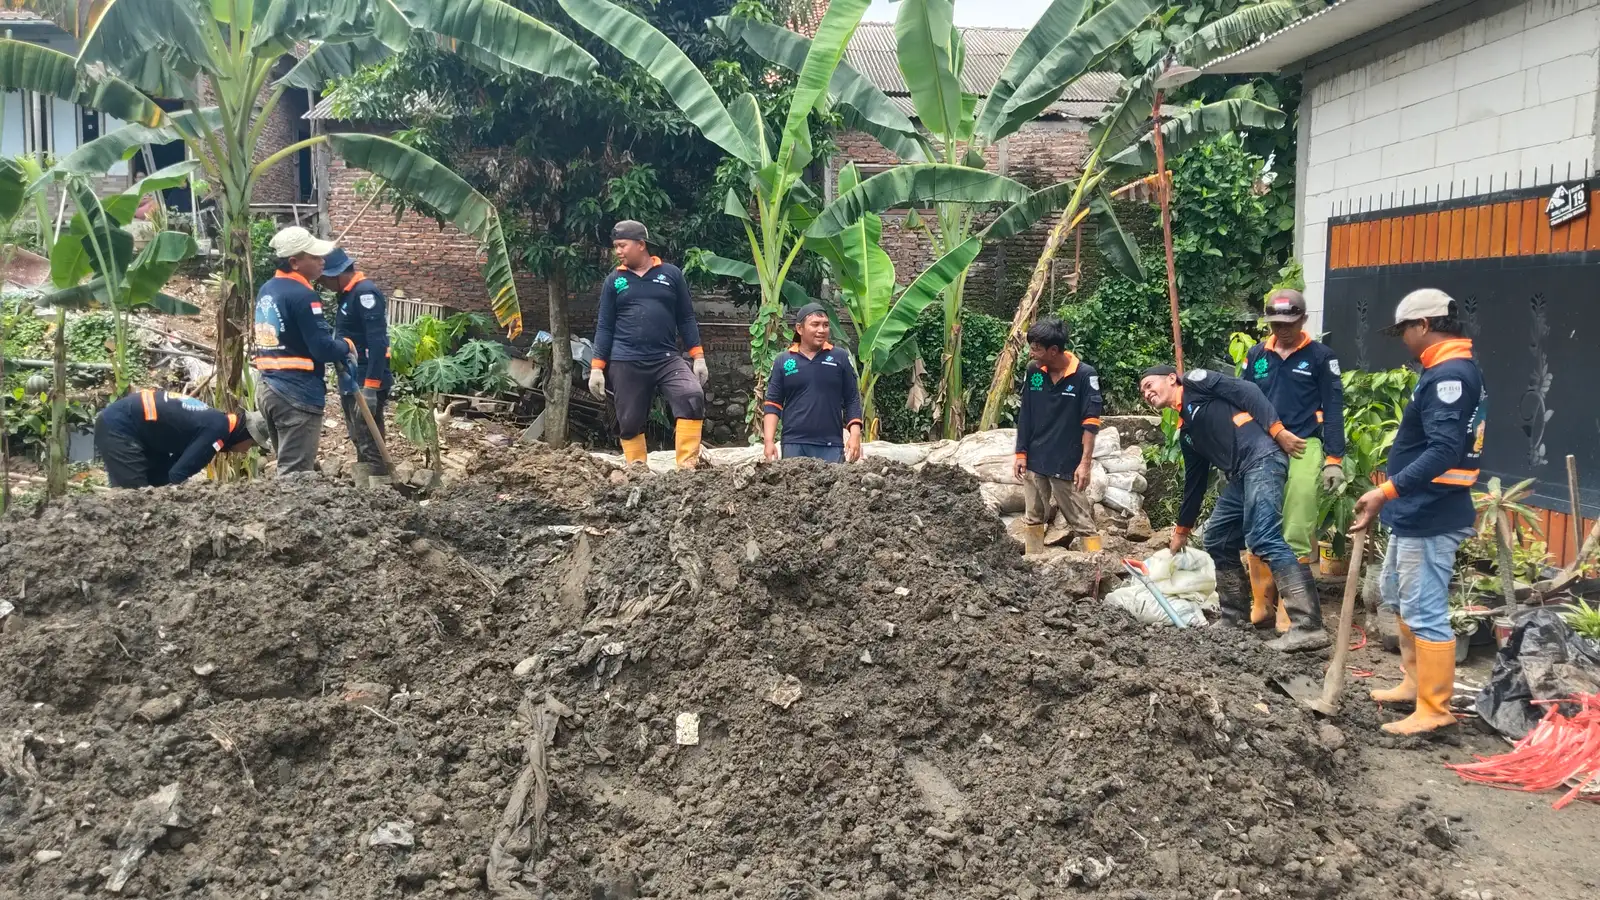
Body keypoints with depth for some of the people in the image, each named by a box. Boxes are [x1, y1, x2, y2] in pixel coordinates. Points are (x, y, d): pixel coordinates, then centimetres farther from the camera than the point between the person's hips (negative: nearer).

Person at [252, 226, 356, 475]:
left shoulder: (266, 290, 13)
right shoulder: (303, 296, -15)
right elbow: (323, 349, -19)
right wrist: (348, 347, 1)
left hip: (269, 389, 9)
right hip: (298, 395, -9)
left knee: (288, 468, 19)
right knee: (296, 474, -5)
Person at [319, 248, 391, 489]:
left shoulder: (365, 292, -15)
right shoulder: (347, 294, 15)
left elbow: (378, 342, -23)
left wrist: (371, 386, -27)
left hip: (366, 384, -10)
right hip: (352, 382, 10)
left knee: (371, 446, -9)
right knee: (360, 443, 16)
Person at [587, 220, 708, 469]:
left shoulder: (671, 274, 6)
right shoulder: (614, 281, 8)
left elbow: (686, 318, 8)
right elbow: (604, 327, 9)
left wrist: (698, 357, 2)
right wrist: (597, 368, 2)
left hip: (667, 359, -1)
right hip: (626, 363, 1)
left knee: (693, 397, -23)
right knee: (630, 423, 3)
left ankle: (687, 466, -20)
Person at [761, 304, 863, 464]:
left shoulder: (840, 358, 5)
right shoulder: (783, 361, 6)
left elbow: (852, 400, 7)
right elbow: (773, 403, 6)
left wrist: (855, 435, -4)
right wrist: (769, 441, -4)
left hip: (832, 446, 0)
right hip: (794, 445, 0)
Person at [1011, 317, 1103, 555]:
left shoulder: (1084, 375, -13)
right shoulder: (1033, 372, -1)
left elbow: (1091, 422, -12)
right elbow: (1025, 415, 7)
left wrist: (1085, 462, -16)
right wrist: (1021, 453, 5)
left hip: (1068, 464, -5)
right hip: (1035, 462, 5)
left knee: (1082, 523, 0)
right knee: (1033, 519, 13)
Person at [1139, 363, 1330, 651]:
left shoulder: (1195, 381, 6)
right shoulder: (1186, 431, 27)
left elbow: (1246, 391, -5)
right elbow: (1194, 481, 32)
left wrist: (1276, 429, -17)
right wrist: (1182, 529, 37)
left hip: (1262, 458, -10)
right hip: (1240, 476, 10)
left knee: (1264, 539, -19)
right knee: (1217, 541, 13)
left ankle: (1308, 626, -24)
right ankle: (1236, 618, 22)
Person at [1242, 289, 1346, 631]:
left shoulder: (1320, 356, 1)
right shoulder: (1256, 355, 10)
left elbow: (1333, 409, 1)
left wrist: (1334, 458, -5)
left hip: (1303, 449, -3)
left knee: (1296, 535, -5)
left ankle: (1290, 609, 3)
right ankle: (1261, 604, 15)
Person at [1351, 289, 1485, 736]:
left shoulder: (1450, 375, -21)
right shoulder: (1449, 372, 12)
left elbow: (1442, 452, -30)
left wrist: (1386, 491, -34)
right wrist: (1394, 497, 21)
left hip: (1430, 517, -11)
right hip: (1415, 512, 11)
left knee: (1425, 613, -3)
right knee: (1397, 595, 23)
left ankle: (1434, 710, 7)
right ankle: (1416, 682, 35)